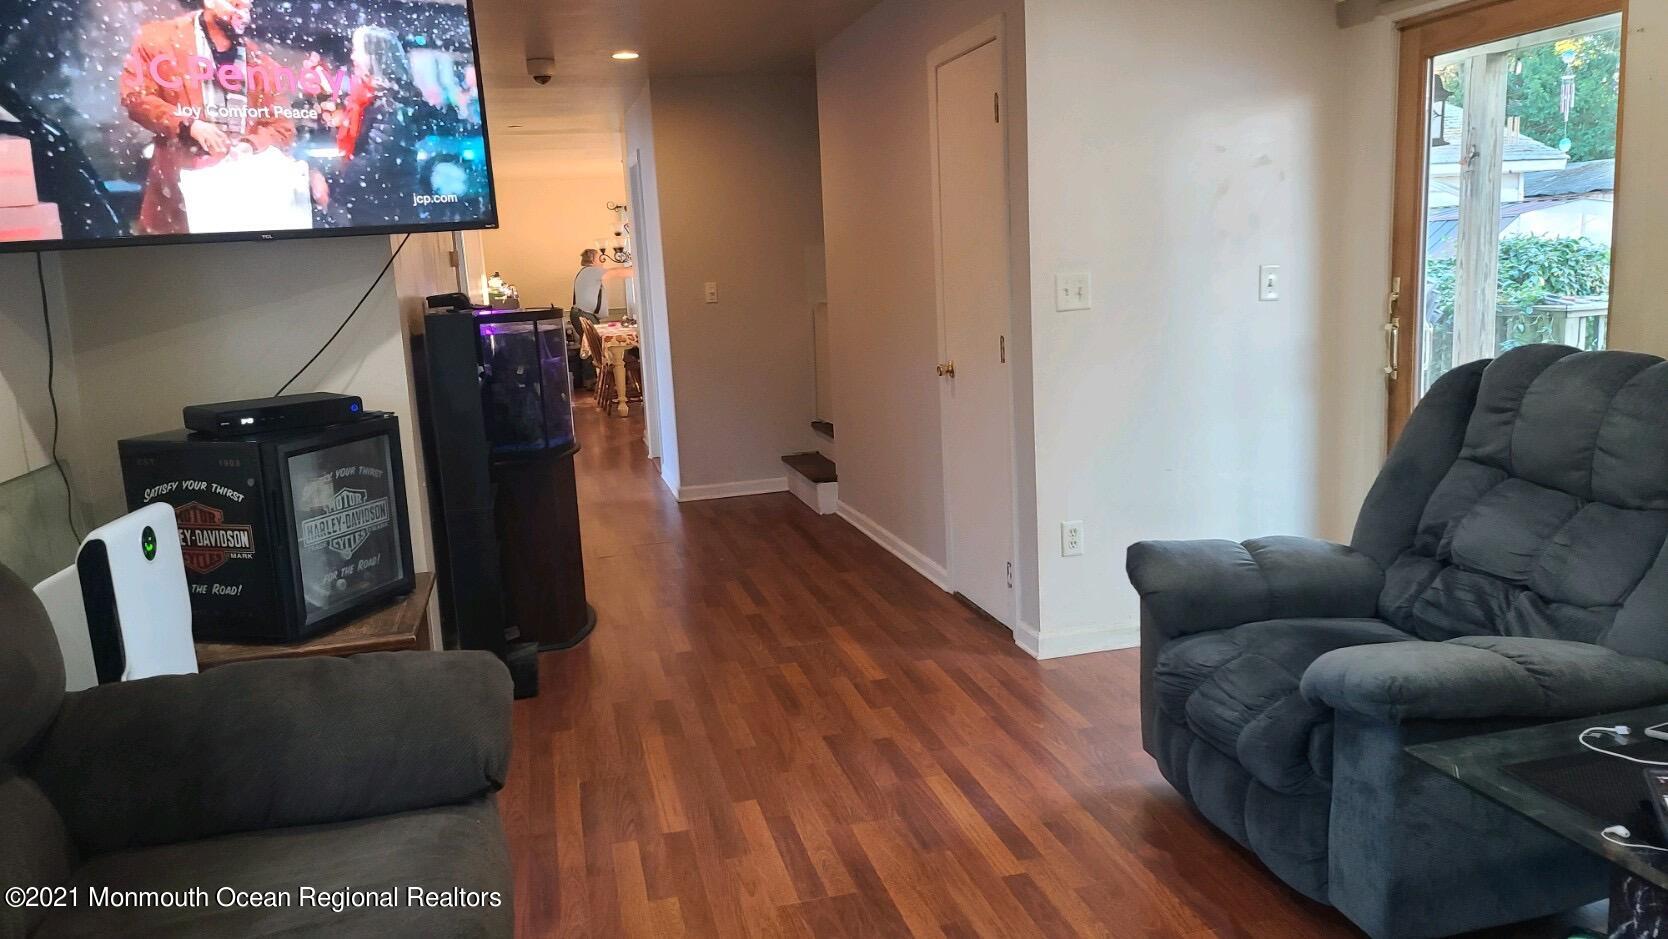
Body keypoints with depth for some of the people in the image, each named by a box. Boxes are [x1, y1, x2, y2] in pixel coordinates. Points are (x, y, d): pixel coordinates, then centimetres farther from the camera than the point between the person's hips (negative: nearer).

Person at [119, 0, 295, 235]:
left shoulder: (259, 61, 14)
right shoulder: (161, 38, 6)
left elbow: (282, 124, 12)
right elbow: (133, 95, 0)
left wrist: (252, 145, -8)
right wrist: (188, 125, -14)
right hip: (179, 178, -2)